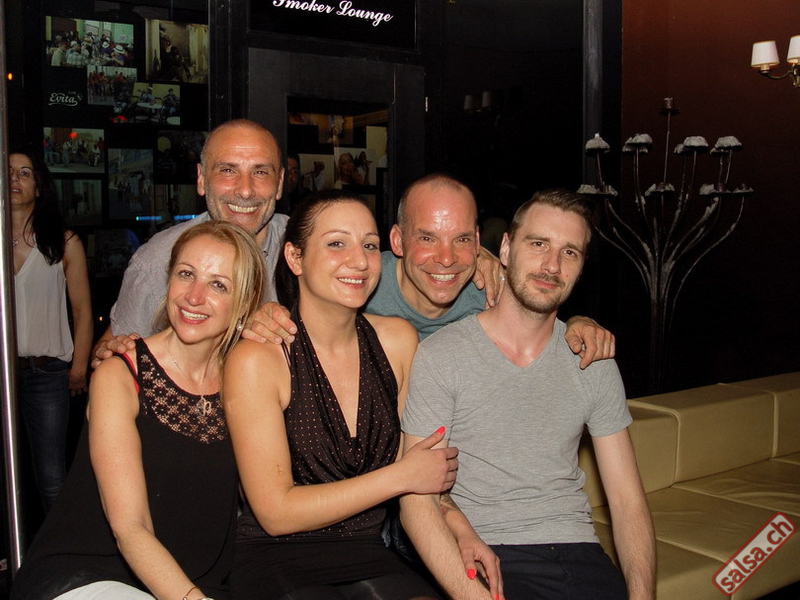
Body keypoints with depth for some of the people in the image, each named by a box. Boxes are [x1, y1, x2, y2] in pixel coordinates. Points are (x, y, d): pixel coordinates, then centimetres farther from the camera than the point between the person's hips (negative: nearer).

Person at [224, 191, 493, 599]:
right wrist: (400, 477, -13)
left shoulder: (398, 341, 2)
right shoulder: (256, 360, -12)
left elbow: (421, 472, 9)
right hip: (275, 562, -3)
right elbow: (276, 512, -13)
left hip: (366, 556, 4)